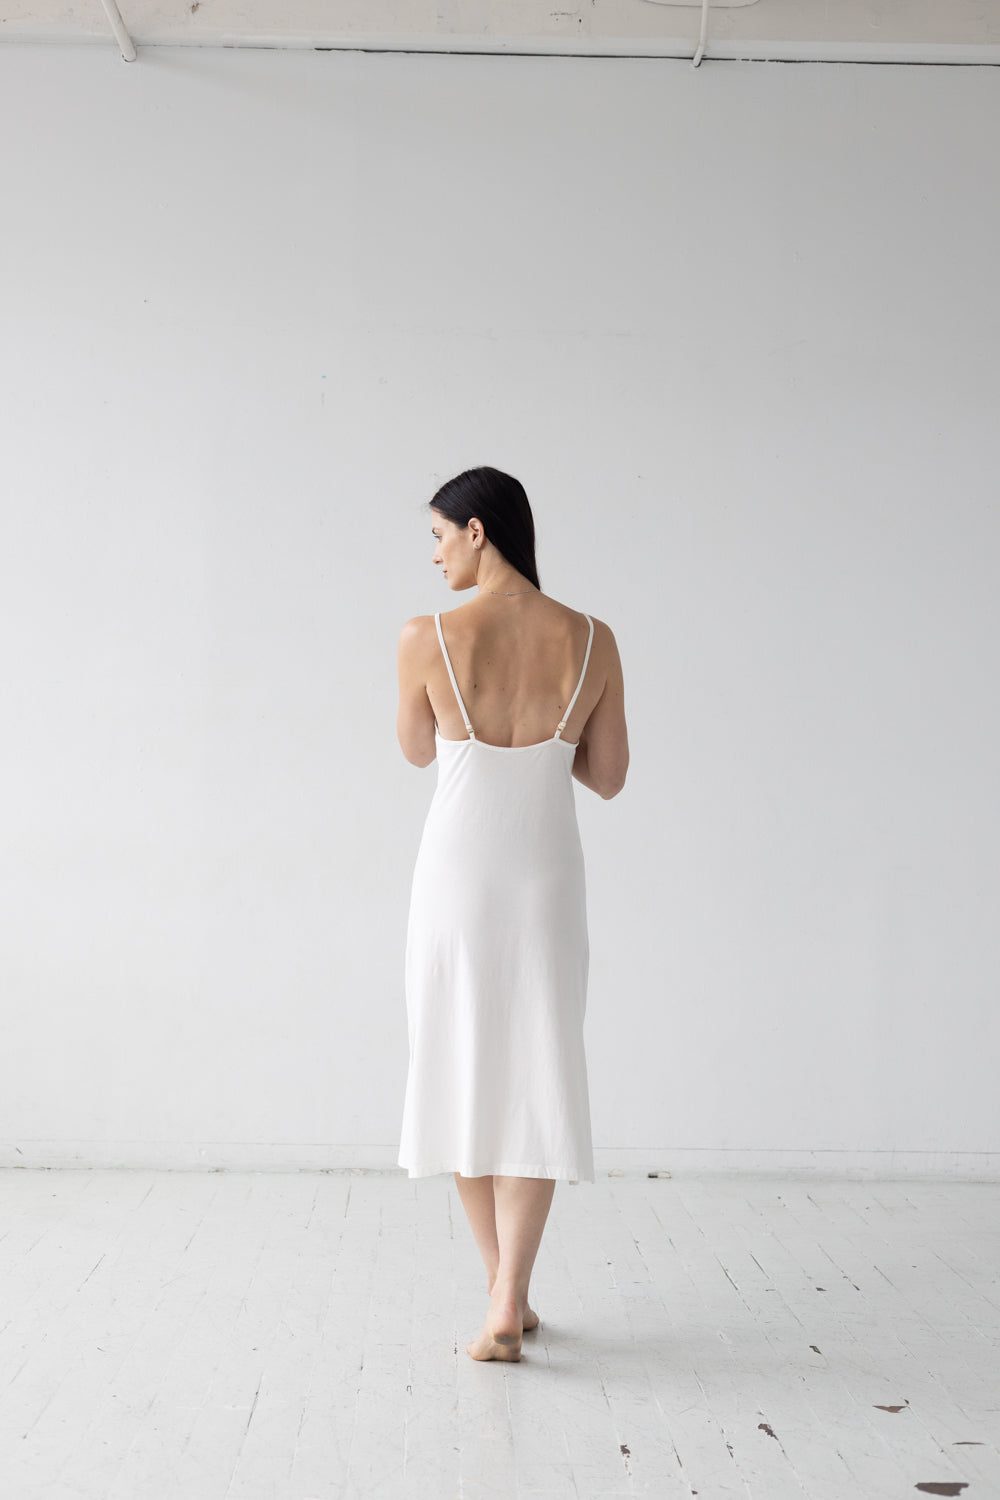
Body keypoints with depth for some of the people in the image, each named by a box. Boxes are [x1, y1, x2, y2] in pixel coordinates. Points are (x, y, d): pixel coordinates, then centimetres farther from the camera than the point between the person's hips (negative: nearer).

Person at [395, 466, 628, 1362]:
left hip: (458, 874, -1)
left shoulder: (428, 638, -11)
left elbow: (418, 753, 5)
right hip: (546, 876, 1)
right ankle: (507, 1304, -1)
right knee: (534, 1077, 8)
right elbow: (609, 777, 3)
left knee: (463, 1070, 13)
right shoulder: (592, 642, -5)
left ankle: (508, 1297, 21)